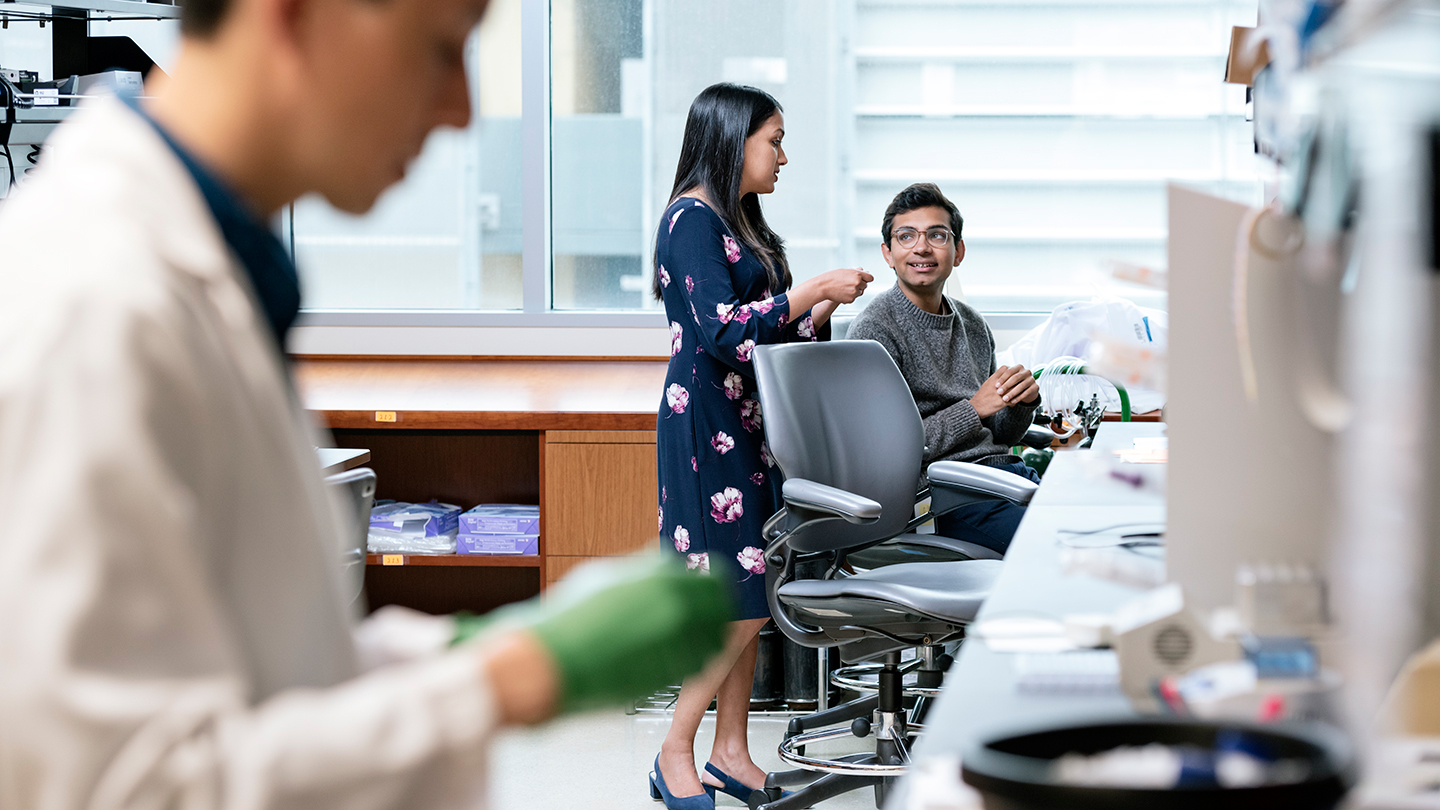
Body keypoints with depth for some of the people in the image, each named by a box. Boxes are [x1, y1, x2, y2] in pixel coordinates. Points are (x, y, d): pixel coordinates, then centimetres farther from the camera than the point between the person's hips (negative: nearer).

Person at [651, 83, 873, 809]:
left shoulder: (740, 222, 17)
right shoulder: (692, 218, -12)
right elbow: (723, 332, -20)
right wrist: (814, 289, -16)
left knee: (748, 598, 8)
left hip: (747, 425, 9)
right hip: (705, 423, -9)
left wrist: (824, 307, 4)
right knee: (739, 599, -10)